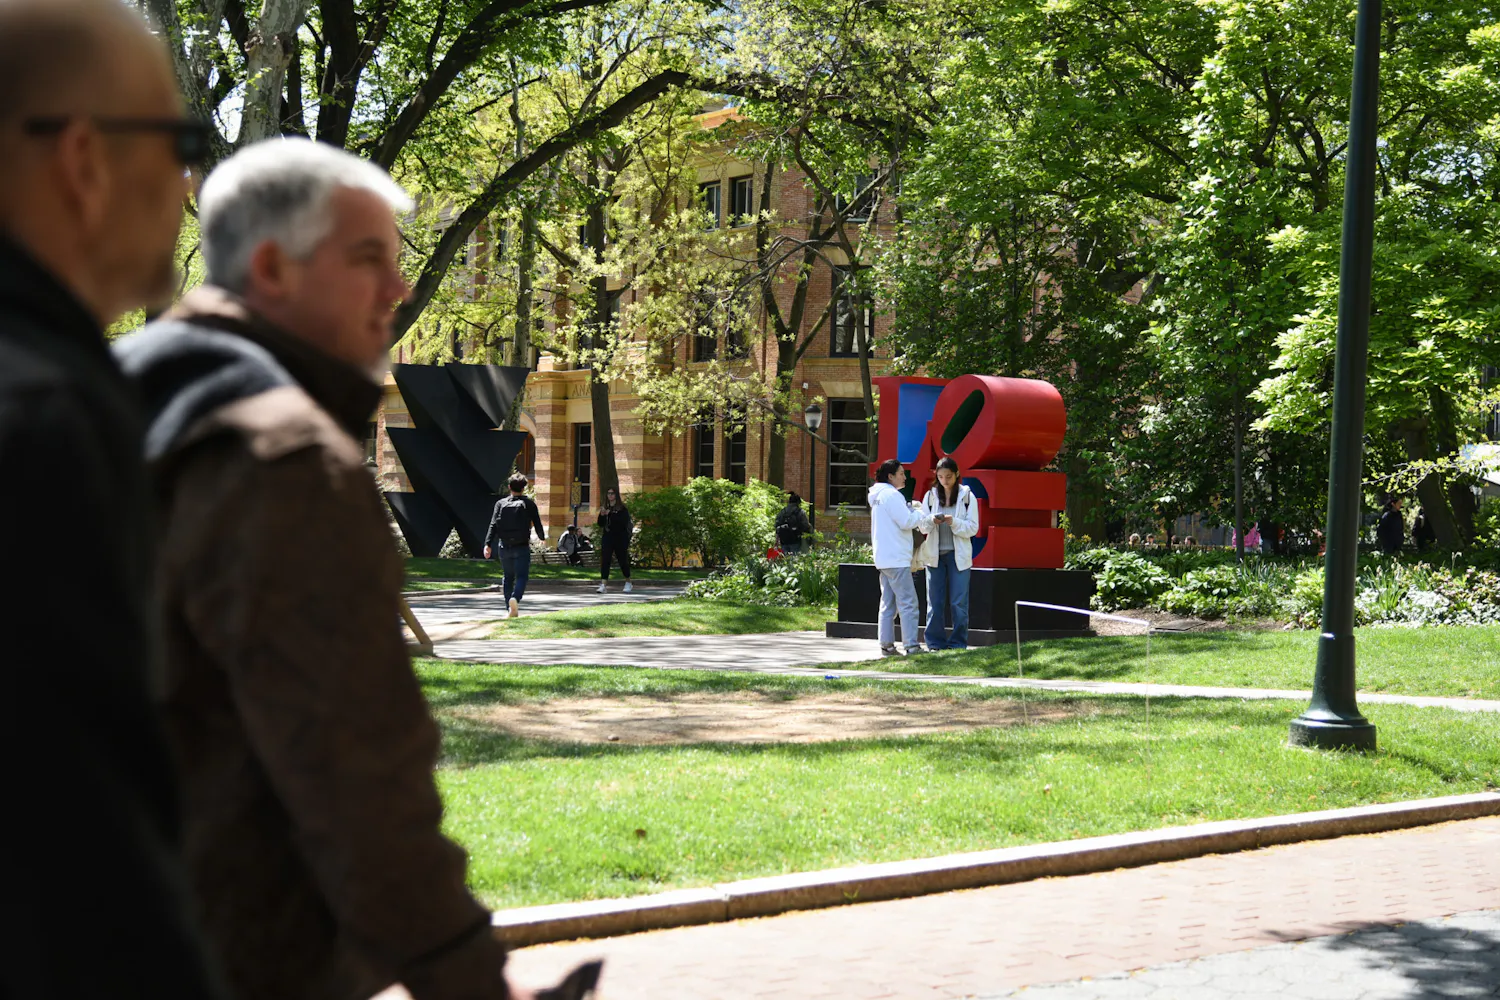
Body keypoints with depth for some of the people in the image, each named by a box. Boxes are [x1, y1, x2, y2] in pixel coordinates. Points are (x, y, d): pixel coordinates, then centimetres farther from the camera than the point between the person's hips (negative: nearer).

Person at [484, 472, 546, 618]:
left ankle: (511, 610, 13)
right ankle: (515, 598, -30)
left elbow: (493, 525, -5)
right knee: (521, 577, -1)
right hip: (522, 547, -2)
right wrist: (542, 537, 22)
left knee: (508, 578, 14)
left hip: (504, 547, 2)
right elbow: (537, 524, 2)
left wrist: (488, 544, -9)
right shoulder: (529, 504, -1)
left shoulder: (501, 503, 3)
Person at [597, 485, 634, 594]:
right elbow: (600, 524, 9)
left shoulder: (622, 509, -3)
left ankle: (628, 583, 26)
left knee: (622, 560, 7)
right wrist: (602, 515, -10)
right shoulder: (605, 508, 11)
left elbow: (624, 522, -17)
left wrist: (610, 514, -21)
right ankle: (603, 584, -13)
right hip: (607, 537, 4)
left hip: (620, 539, -4)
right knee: (605, 560, -9)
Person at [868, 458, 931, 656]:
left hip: (884, 558, 10)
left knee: (888, 603, 10)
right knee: (908, 602, -9)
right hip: (896, 558, -10)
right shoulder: (891, 495, -12)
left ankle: (886, 645, 10)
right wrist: (920, 513, 1)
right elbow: (906, 521, -17)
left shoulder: (879, 495, 20)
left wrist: (913, 511, 10)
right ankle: (911, 645, -11)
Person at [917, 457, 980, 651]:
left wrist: (954, 522, -19)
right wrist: (932, 521, -16)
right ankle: (936, 642, 10)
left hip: (958, 555, -2)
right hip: (934, 555, 2)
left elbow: (973, 528, -2)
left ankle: (958, 643, 5)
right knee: (935, 602, 3)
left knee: (958, 602, -3)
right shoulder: (930, 496, 7)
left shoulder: (967, 496, 1)